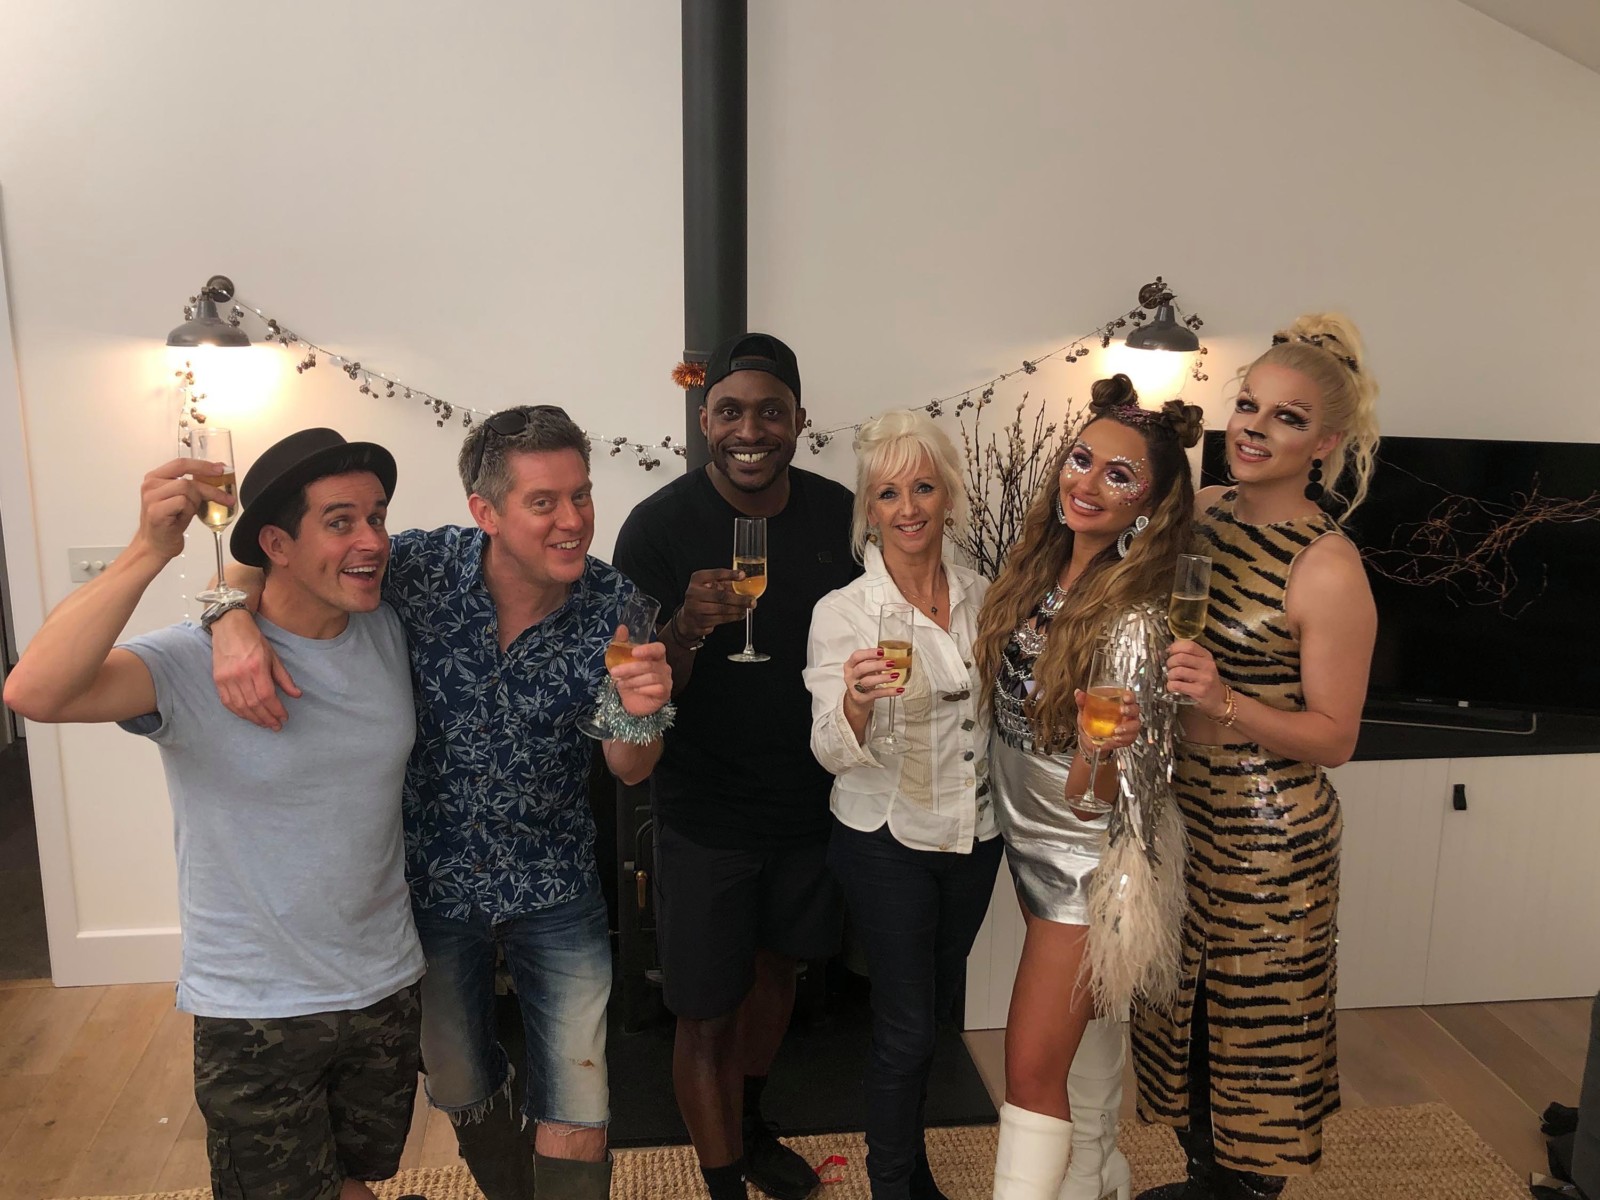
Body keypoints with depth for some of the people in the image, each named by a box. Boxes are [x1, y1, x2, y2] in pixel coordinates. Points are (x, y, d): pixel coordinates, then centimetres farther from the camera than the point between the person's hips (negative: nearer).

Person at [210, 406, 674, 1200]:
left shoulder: (615, 607, -16)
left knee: (578, 1119, 4)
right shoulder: (421, 567, -19)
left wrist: (642, 714, -33)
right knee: (461, 1096, 23)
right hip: (431, 884, 1)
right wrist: (232, 616, -31)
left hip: (554, 891, -1)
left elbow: (630, 770, -10)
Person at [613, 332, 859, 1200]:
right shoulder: (660, 526, -17)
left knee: (776, 966, 24)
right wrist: (686, 628, -36)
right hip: (706, 812, -4)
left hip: (811, 798, 5)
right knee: (707, 1015, 5)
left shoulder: (837, 513, -6)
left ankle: (751, 1128, 50)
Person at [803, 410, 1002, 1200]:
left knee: (931, 1011, 22)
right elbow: (833, 750, -22)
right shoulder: (841, 612, -16)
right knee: (906, 1025, 5)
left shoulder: (981, 595, -2)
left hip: (975, 834, 5)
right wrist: (856, 701, -40)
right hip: (887, 843, -5)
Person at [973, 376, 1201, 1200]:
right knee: (1083, 1020, 25)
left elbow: (1100, 791, -24)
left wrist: (1102, 750, -44)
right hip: (1033, 840, 7)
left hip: (1091, 860, -7)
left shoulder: (1134, 619, -26)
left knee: (1032, 1067, -1)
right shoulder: (1039, 573, -5)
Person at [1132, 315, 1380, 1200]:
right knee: (1180, 1013, 20)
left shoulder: (1329, 571, -18)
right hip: (1177, 810, 7)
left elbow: (1335, 736, -14)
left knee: (1254, 1028, 11)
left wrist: (1223, 702, -29)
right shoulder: (1201, 512, 1)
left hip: (1267, 837, -6)